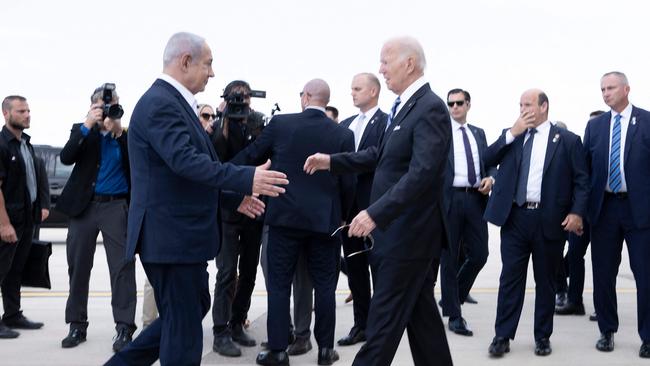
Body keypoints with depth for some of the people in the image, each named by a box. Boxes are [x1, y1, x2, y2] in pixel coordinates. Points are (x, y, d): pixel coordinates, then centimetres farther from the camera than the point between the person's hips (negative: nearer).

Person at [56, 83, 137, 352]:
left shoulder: (126, 135, 5)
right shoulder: (81, 130, 8)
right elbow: (66, 158, -8)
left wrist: (119, 132, -15)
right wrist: (88, 125, -15)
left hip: (117, 207, -2)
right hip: (84, 206, 2)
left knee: (122, 267, -7)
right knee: (78, 267, 7)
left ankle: (124, 327, -5)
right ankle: (77, 325, 18)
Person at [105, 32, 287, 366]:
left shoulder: (172, 101, 15)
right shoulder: (160, 103, -17)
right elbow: (186, 161, -29)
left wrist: (233, 197, 19)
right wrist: (247, 178, -30)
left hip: (180, 232, 11)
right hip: (172, 235, -11)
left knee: (194, 308, 21)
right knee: (183, 326, 0)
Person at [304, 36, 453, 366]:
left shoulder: (430, 108, -17)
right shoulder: (403, 106, 13)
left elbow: (422, 172, -27)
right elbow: (381, 155, 23)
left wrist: (376, 213, -33)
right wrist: (332, 162, 15)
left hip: (409, 233, -9)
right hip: (400, 230, 9)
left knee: (384, 319, -2)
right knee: (421, 314, 16)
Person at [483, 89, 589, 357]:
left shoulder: (567, 140, 3)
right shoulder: (511, 136, 11)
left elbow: (581, 180, 1)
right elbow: (487, 160, -1)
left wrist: (577, 212, -12)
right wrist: (512, 133, -8)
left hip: (550, 220, -2)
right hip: (515, 217, 2)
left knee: (546, 281, 9)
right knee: (510, 278, 3)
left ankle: (543, 337, 21)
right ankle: (502, 336, 9)